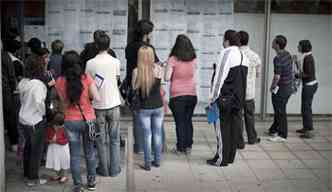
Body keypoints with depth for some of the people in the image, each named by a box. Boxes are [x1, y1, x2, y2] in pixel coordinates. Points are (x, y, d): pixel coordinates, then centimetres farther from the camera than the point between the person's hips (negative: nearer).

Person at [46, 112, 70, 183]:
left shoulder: (64, 129, -19)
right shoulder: (50, 129, -6)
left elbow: (65, 141, -19)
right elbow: (47, 138, 5)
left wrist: (57, 140, -26)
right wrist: (50, 141, -16)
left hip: (62, 149, -5)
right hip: (53, 149, 5)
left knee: (63, 162, 7)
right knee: (55, 162, 16)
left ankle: (64, 176, 23)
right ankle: (58, 175, 34)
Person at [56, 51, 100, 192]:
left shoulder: (60, 81, -8)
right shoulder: (86, 78, -11)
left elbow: (64, 102, 2)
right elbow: (97, 98, -12)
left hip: (71, 121, 0)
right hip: (88, 120, 0)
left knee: (75, 155, 10)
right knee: (90, 152, 17)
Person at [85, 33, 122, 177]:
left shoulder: (90, 63, -7)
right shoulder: (115, 61, -7)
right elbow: (117, 79, 2)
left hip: (98, 105, 0)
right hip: (113, 104, 0)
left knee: (102, 140, 11)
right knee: (114, 139, 11)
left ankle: (104, 169, 17)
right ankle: (114, 169, 15)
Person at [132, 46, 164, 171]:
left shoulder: (136, 71, -13)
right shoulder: (158, 69, -9)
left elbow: (134, 87, -3)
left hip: (144, 109, -2)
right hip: (158, 107, 2)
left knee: (147, 135, 7)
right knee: (157, 134, 14)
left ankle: (147, 163, 11)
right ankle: (157, 160, 25)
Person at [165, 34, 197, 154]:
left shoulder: (173, 60, -12)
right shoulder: (194, 60, 0)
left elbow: (167, 78, -13)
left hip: (177, 96, -4)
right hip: (192, 95, 4)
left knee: (179, 122, 5)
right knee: (188, 121, 14)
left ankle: (180, 148, 10)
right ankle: (188, 146, 18)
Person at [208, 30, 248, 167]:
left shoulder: (226, 53, -12)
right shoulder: (243, 56, 11)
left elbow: (219, 77, -14)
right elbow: (243, 78, 11)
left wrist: (213, 97, -10)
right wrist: (239, 96, 14)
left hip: (225, 98, -7)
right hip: (239, 98, 7)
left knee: (223, 128, -1)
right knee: (234, 127, 11)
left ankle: (222, 159, 4)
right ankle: (230, 157, 20)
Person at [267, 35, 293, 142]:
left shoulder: (278, 59, -23)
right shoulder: (288, 54, 5)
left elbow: (277, 77, -24)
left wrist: (272, 87, -7)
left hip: (280, 89, -9)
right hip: (288, 87, 9)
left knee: (280, 112, 1)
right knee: (279, 110, 19)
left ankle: (282, 135, 9)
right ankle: (274, 130, 32)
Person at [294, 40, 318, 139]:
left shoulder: (308, 58, -18)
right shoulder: (305, 56, 11)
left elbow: (309, 74, -22)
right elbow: (302, 70, 15)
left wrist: (297, 75, -11)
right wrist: (296, 62, 9)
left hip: (309, 85, -10)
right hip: (308, 85, 10)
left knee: (306, 108, -7)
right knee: (305, 107, 18)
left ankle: (309, 131, -4)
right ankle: (306, 127, 29)